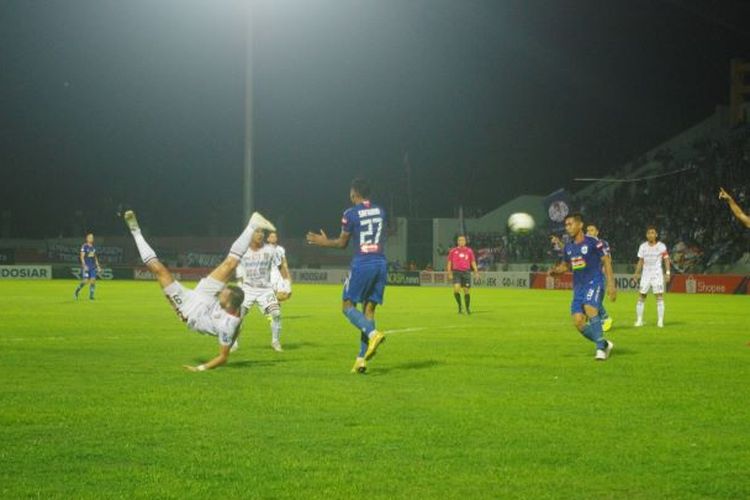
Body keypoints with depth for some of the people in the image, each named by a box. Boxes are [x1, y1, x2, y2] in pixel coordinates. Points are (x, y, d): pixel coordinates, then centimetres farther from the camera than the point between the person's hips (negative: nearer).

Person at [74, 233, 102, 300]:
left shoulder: (93, 247, 13)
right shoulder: (84, 246, -7)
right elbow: (82, 256, -11)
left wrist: (98, 266, 17)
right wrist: (84, 265, -20)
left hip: (93, 267, 6)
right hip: (86, 266, -6)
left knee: (93, 280, -3)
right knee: (86, 281, -10)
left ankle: (91, 296, 2)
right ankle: (76, 292, 11)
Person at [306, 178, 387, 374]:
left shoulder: (351, 213, -5)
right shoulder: (380, 211, 11)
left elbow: (342, 243, 3)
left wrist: (325, 242, 22)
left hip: (362, 263, -5)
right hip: (380, 262, 5)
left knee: (347, 305, 5)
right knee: (369, 308, 6)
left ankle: (373, 334, -22)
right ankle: (362, 358, 1)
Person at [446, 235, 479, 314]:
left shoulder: (469, 251, 8)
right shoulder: (453, 251, 6)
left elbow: (473, 262, 10)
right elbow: (449, 262, 6)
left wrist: (476, 272, 0)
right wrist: (449, 273, -1)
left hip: (466, 272, 1)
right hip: (456, 272, -1)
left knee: (467, 291, 0)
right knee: (456, 289, -18)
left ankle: (468, 308, 13)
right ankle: (459, 306, -1)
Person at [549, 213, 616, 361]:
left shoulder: (593, 243, -7)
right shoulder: (568, 247, 12)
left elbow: (606, 261, -5)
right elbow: (565, 265, 25)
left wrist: (611, 284, -11)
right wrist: (555, 270, 2)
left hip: (594, 283, -7)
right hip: (578, 287, 7)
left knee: (590, 309, -31)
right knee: (578, 321, -5)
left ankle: (600, 348, -24)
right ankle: (605, 344, 15)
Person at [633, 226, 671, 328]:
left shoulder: (661, 246, -2)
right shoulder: (643, 246, 5)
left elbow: (666, 260, 1)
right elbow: (641, 261, 11)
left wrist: (667, 273, -8)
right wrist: (637, 273, 2)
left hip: (657, 274, -2)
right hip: (645, 274, 2)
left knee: (659, 296, -8)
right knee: (641, 296, -1)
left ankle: (660, 321, -4)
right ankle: (639, 320, 6)